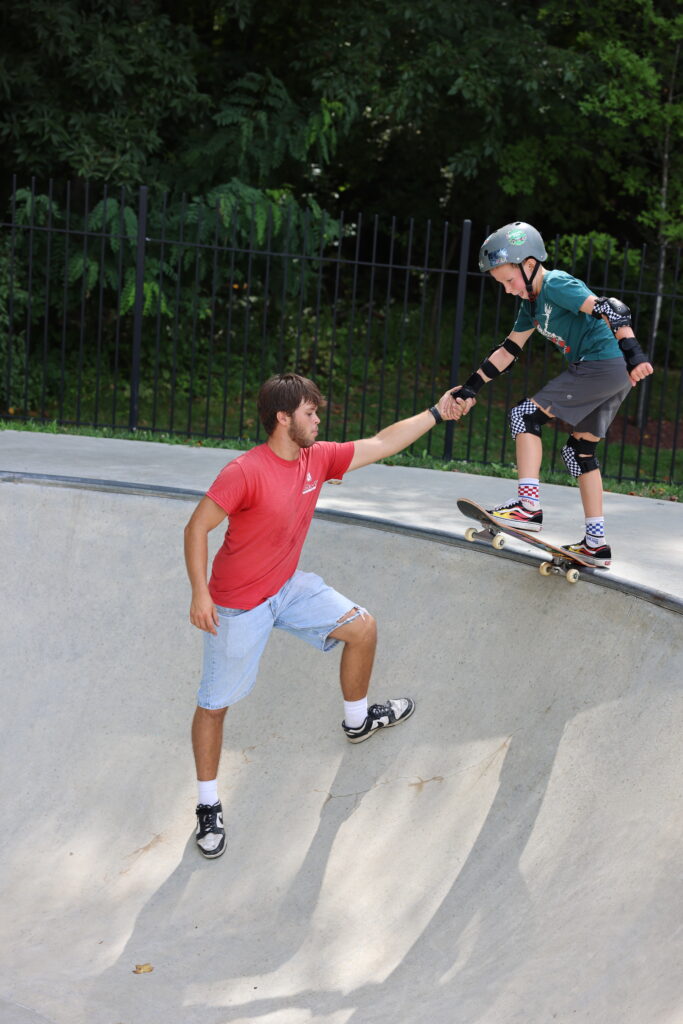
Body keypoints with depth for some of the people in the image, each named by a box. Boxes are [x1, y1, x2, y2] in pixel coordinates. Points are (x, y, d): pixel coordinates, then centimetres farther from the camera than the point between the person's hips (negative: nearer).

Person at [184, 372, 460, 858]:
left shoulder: (319, 458, -4)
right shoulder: (245, 472, -26)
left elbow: (380, 444, 5)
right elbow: (197, 528, -22)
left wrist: (436, 413, 5)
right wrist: (200, 593, -25)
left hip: (288, 587, 7)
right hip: (238, 606, -7)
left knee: (362, 627, 5)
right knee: (215, 704, 3)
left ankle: (358, 721, 29)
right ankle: (208, 806, 18)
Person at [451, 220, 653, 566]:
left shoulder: (556, 285, -11)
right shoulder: (532, 304, 18)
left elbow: (610, 310, -21)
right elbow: (508, 350, 23)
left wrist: (633, 353, -32)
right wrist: (470, 388, 19)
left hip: (604, 365, -10)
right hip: (613, 379, 10)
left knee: (525, 415, -10)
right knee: (579, 450, 16)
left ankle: (528, 505, -17)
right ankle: (596, 543, 18)